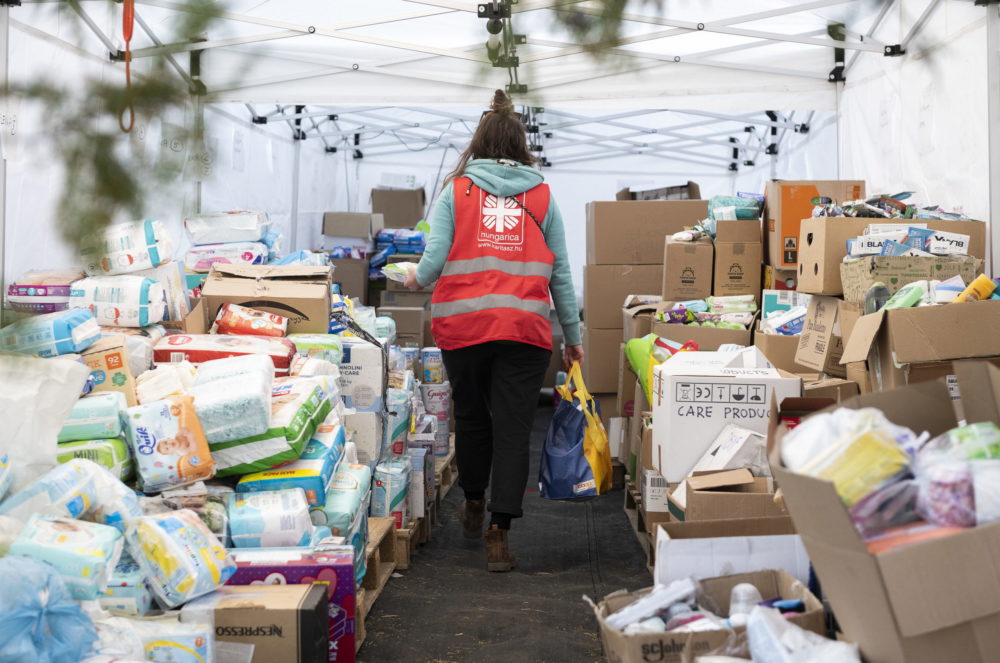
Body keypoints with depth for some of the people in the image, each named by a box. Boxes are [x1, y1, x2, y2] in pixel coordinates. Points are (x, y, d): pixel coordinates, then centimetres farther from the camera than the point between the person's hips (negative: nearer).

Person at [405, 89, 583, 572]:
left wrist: (416, 281, 19)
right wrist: (573, 335, 14)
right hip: (525, 328, 0)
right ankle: (499, 533, -4)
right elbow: (559, 271, 7)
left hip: (464, 323, 1)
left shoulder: (456, 191, 4)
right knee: (513, 428, 1)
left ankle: (474, 504, 39)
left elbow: (435, 259, -4)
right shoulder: (541, 196, 7)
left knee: (471, 416, 19)